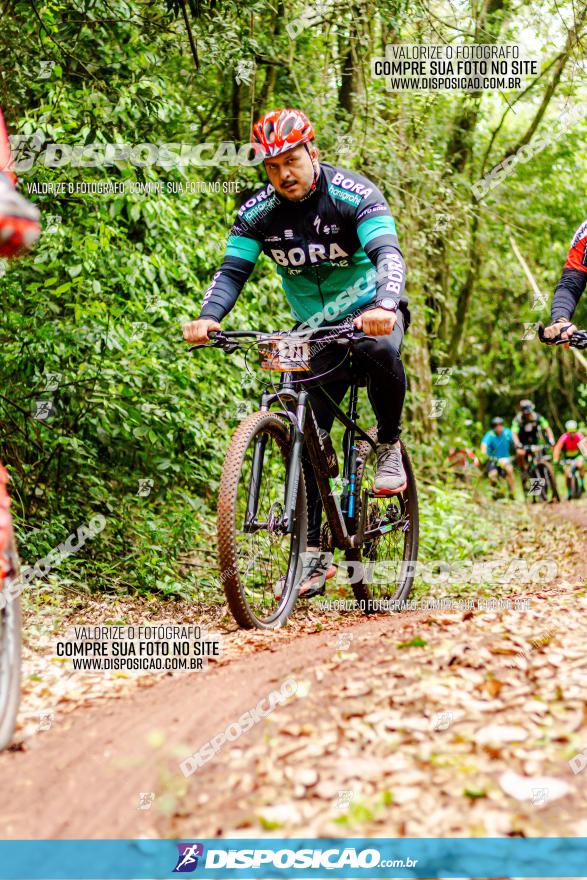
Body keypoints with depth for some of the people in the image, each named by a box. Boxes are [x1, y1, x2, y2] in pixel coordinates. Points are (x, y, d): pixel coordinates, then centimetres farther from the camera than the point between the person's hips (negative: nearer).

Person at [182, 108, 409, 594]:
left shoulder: (354, 194, -19)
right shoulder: (258, 212, -7)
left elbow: (388, 253, -31)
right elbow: (233, 270, -12)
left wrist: (385, 306, -51)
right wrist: (208, 317, -34)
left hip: (370, 312, -3)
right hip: (314, 329, 4)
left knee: (380, 351, -39)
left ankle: (390, 446, -13)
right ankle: (312, 550, 2)